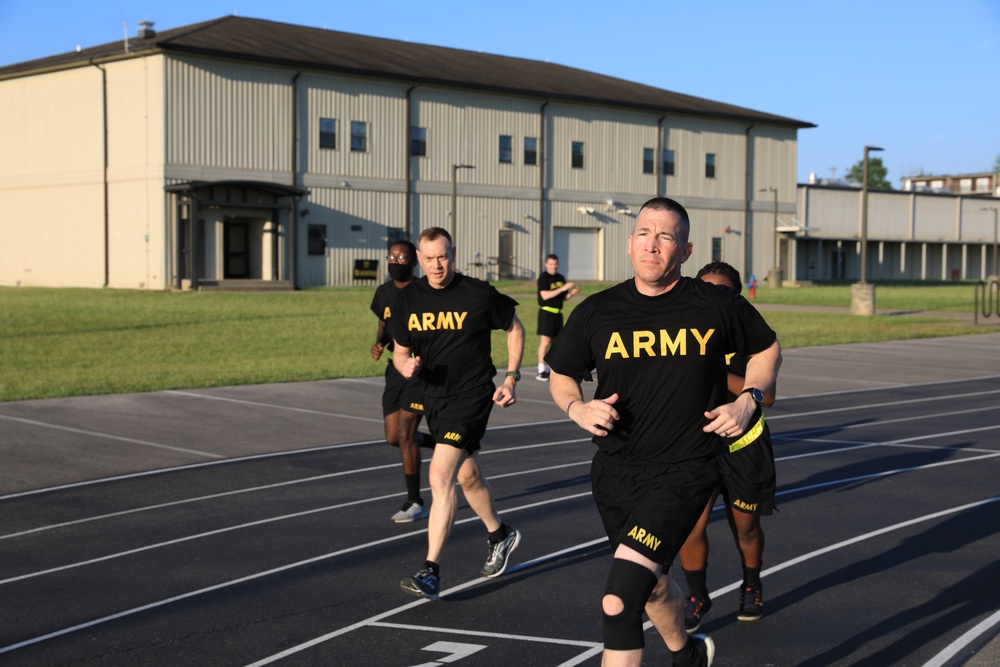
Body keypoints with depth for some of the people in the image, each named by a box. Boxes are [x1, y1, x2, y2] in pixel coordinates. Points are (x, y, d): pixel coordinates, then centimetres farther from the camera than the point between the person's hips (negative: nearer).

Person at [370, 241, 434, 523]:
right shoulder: (384, 291, 5)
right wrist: (379, 344, -2)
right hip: (395, 368, 7)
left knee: (405, 433, -12)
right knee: (393, 437, 7)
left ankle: (415, 503, 0)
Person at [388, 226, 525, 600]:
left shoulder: (479, 295, -12)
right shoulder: (409, 299, 1)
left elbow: (515, 328, 3)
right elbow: (400, 350, 10)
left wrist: (511, 378, -3)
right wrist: (405, 366, -14)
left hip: (472, 396, -6)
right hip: (434, 398, 6)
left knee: (440, 476, -19)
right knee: (467, 475, 21)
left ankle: (431, 572, -17)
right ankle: (499, 535, 47)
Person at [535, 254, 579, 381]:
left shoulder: (561, 278, 14)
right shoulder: (543, 277, -6)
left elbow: (564, 298, 18)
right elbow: (545, 295, -18)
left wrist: (572, 293, -3)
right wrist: (562, 288, -21)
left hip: (558, 313, 7)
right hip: (546, 312, -7)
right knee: (545, 341, -12)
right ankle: (541, 371, -10)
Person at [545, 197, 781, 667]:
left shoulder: (718, 306, -5)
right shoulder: (596, 312, -2)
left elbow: (767, 349, 13)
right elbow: (560, 376, 12)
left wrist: (747, 400, -3)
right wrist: (577, 408, -9)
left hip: (684, 470, -4)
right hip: (615, 469, 4)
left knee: (619, 600, -21)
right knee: (652, 583, 25)